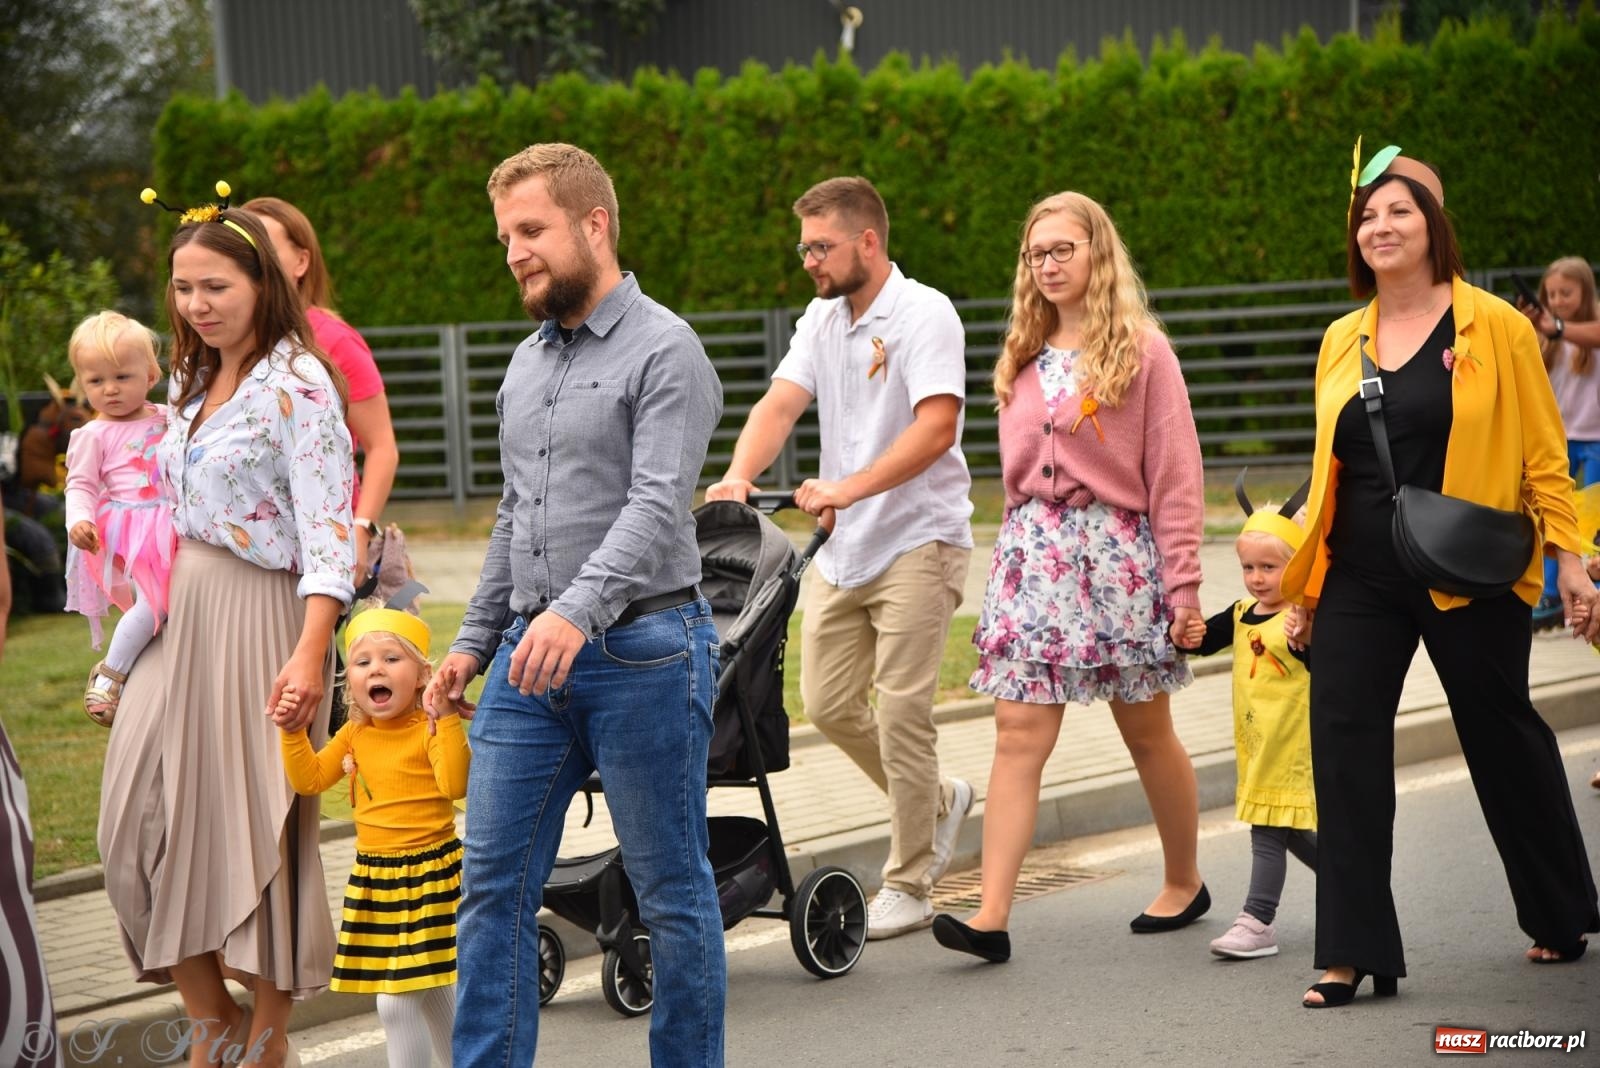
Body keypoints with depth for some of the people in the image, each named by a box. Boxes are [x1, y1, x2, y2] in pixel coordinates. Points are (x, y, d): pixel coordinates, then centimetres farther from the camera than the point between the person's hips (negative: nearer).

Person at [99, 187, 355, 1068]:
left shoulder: (297, 384, -10)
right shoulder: (191, 382, 14)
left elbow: (326, 526, -17)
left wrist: (310, 654, -25)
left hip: (258, 617, -8)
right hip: (176, 616, 8)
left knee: (253, 826, -2)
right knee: (144, 818, 2)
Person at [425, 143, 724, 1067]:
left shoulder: (664, 350, -9)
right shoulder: (528, 363, 16)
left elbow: (658, 504, -21)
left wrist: (577, 611, -33)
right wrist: (475, 641, 18)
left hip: (642, 649, -7)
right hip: (533, 651, 7)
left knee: (672, 891, 3)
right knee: (494, 883, 4)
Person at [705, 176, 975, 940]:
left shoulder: (924, 315, -12)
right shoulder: (821, 321, 11)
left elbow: (936, 427, -23)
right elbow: (780, 404, -1)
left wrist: (850, 487, -33)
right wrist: (739, 477, -21)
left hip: (917, 541, -7)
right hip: (844, 548, 7)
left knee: (901, 713, -7)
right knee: (828, 704, 8)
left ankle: (908, 888, 4)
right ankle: (938, 800, 31)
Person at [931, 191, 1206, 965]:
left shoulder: (1141, 349, -2)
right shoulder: (1024, 358, 14)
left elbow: (1174, 475, -5)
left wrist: (1182, 583, -9)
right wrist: (1017, 547, 9)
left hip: (1117, 549, -4)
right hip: (1033, 550, 4)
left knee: (1147, 733, 8)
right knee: (1018, 734, -6)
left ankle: (1184, 884, 28)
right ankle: (992, 915, -12)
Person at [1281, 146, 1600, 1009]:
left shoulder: (1495, 327, -3)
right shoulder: (1341, 341, 9)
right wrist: (1305, 590, 13)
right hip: (1359, 583, 4)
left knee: (1503, 741, 9)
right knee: (1342, 747, -4)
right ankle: (1355, 953, 1)